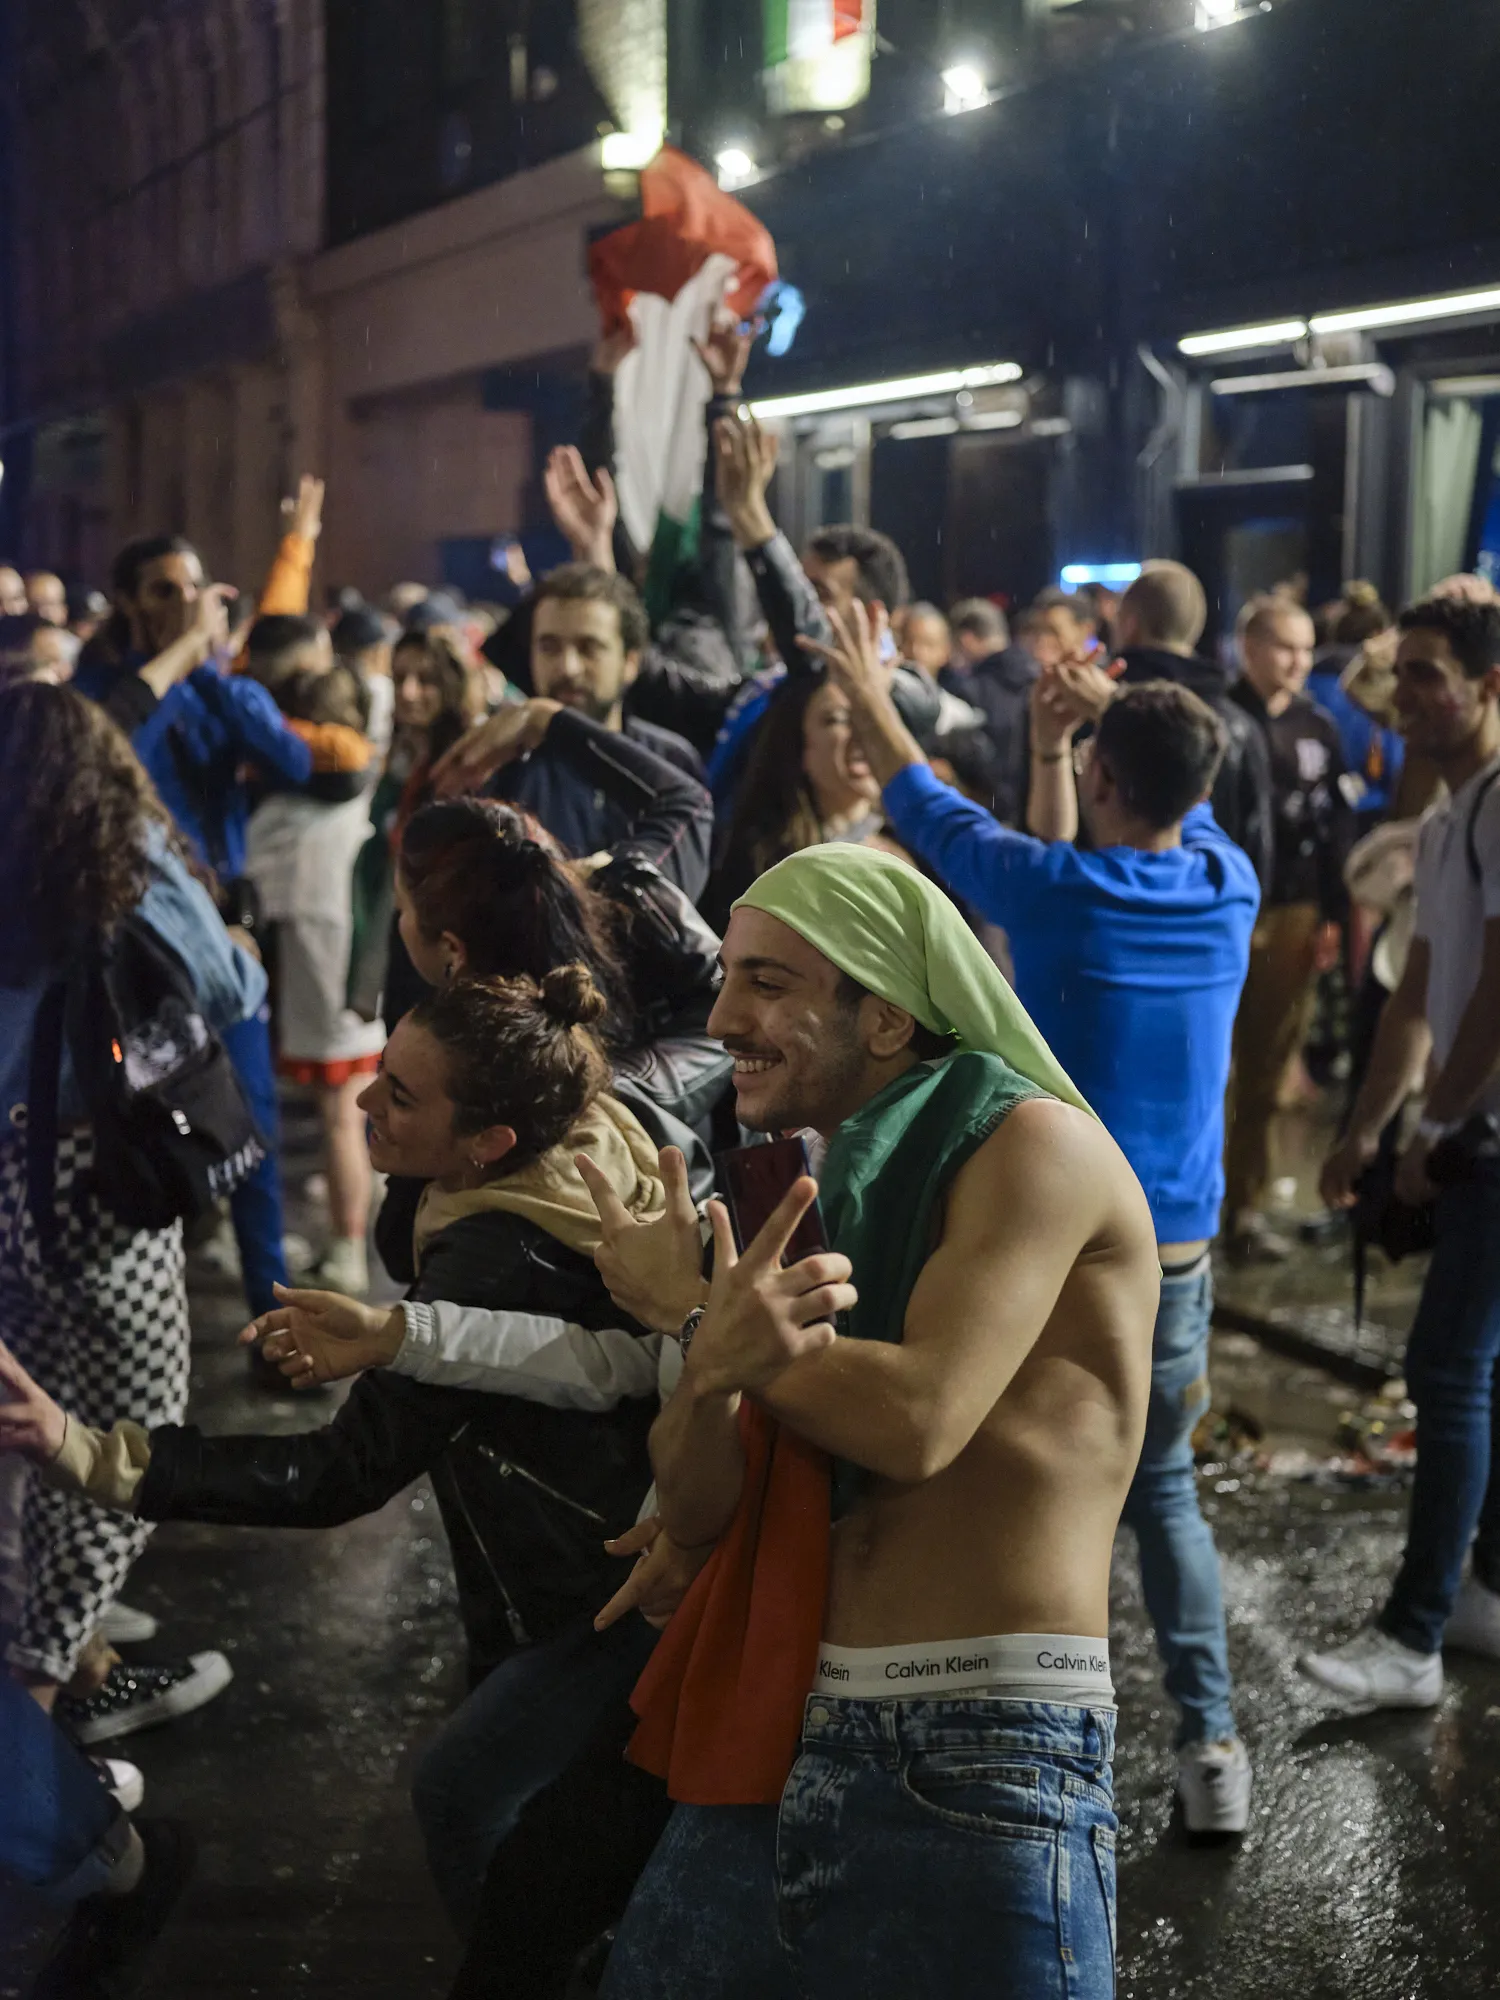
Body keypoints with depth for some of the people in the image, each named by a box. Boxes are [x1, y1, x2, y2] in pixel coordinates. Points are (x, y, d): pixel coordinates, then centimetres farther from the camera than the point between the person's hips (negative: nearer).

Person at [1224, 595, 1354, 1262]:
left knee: (1266, 1070, 10)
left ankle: (1245, 1206, 18)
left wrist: (1333, 913, 5)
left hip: (1295, 913, 4)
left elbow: (1337, 823, 10)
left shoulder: (1319, 728, 10)